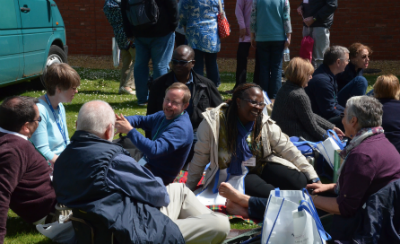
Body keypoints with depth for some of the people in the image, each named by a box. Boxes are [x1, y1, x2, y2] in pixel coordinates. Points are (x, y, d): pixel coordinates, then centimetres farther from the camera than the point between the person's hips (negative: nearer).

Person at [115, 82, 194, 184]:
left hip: (158, 176, -9)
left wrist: (129, 130, -37)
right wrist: (123, 120, -15)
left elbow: (154, 150, -39)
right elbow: (141, 120, 9)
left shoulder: (181, 128, -30)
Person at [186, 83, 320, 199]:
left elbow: (288, 149, -6)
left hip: (261, 167, 4)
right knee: (267, 192, -31)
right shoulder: (214, 122, -14)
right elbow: (200, 157, -6)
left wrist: (313, 178, -12)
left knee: (300, 182, -19)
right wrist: (189, 189, 0)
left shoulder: (265, 123, -6)